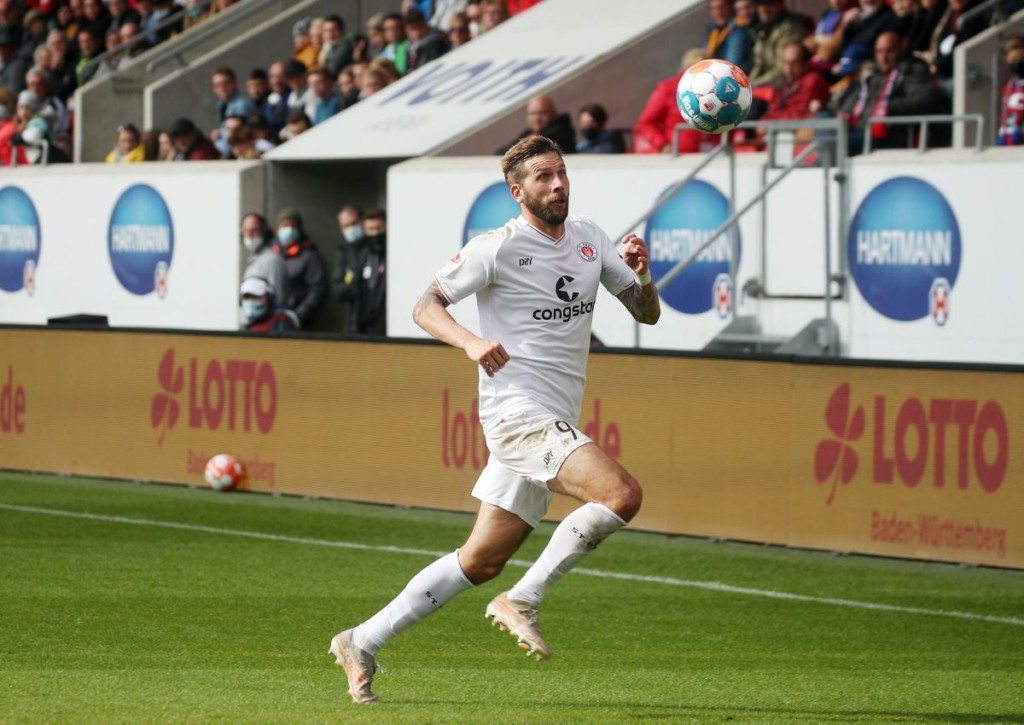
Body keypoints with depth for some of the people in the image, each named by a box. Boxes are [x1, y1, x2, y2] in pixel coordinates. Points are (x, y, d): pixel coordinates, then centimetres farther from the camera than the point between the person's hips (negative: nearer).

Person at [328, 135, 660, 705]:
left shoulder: (590, 239, 13)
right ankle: (523, 601, -13)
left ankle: (364, 643, 17)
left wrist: (642, 274, -5)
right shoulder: (498, 248, -7)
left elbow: (648, 313, 17)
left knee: (483, 561, 9)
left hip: (554, 426, 7)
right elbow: (426, 307, -3)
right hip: (517, 408, -7)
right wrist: (471, 342, -22)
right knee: (623, 494, -25)